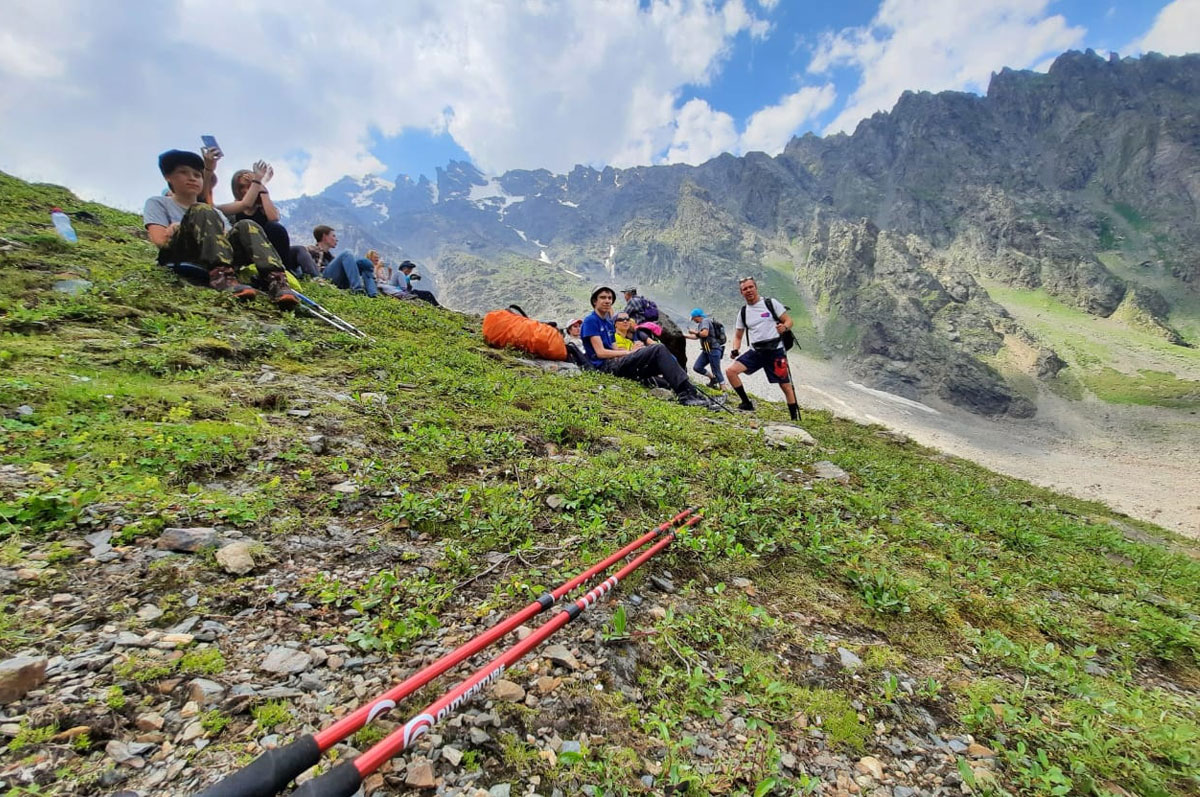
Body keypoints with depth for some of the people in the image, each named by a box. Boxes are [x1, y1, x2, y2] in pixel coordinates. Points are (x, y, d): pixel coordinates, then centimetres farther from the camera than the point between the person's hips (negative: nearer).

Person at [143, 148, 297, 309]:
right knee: (203, 211, -21)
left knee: (246, 226, -15)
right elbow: (160, 241, 1)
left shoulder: (214, 213, 29)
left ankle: (276, 281, -41)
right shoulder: (158, 203, 19)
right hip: (178, 261, -3)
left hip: (218, 264, 3)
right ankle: (222, 277, -44)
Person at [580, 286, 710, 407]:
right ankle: (686, 392, -26)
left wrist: (636, 351, -3)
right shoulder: (590, 321, -3)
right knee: (659, 350, -19)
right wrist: (630, 352, -8)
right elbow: (601, 352, -12)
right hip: (606, 366, -9)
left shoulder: (609, 323, 24)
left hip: (616, 364, 9)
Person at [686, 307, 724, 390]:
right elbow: (696, 337, 27)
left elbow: (705, 333, -27)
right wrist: (683, 334, 26)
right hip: (706, 350, 9)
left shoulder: (705, 321, -10)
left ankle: (723, 389, -1)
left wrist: (694, 332, -11)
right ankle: (713, 378, 20)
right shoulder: (700, 324, 19)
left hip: (713, 350, -9)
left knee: (716, 372, -7)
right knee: (697, 367, 3)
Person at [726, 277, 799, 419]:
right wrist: (735, 350, -4)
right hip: (755, 352, 4)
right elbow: (738, 335, 15)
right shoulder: (743, 312, 11)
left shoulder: (771, 303, 0)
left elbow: (789, 320, 1)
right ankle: (747, 404, -3)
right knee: (730, 371, -15)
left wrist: (784, 327, -23)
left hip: (775, 351, -3)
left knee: (786, 386, -1)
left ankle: (795, 418, 15)